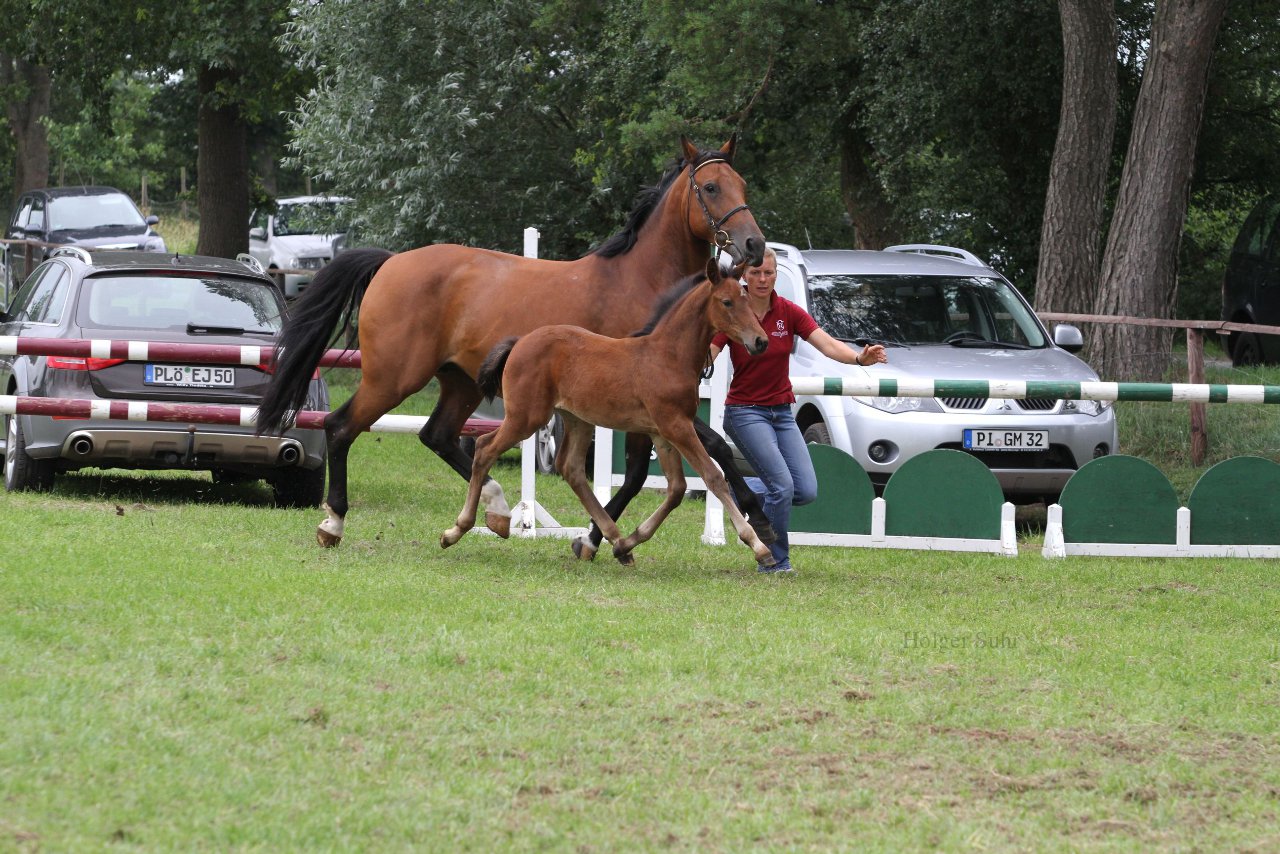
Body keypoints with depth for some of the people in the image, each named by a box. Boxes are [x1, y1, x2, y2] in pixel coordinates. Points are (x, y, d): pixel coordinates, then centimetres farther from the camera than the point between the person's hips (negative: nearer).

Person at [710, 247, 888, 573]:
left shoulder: (789, 313, -2)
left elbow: (827, 344, -14)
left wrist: (859, 358, -33)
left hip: (781, 411, 5)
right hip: (745, 410, -5)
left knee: (806, 491, -3)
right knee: (783, 486, -18)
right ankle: (775, 561, -1)